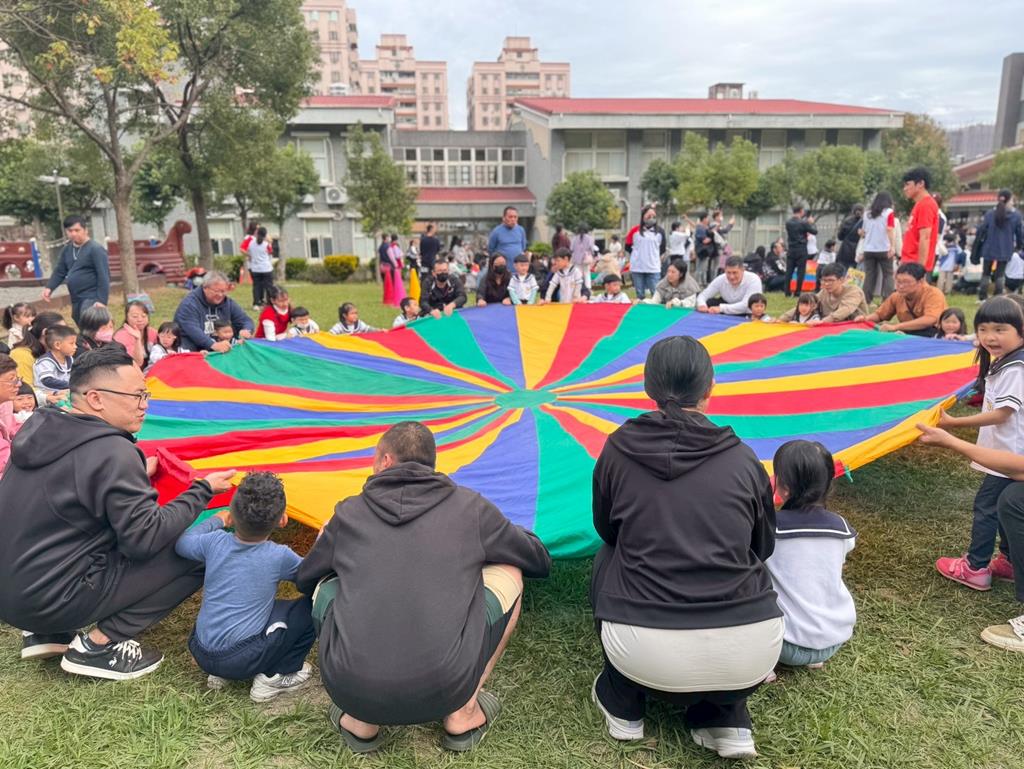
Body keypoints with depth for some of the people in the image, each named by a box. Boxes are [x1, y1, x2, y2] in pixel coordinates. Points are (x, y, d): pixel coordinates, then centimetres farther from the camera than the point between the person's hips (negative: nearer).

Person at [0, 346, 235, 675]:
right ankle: (98, 645, -3)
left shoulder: (39, 428, 3)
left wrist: (134, 476, 11)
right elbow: (146, 540, -20)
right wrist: (203, 490, -11)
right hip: (53, 599, -9)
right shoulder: (111, 452, -21)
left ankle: (46, 632, 17)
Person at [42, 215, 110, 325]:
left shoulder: (96, 249, -11)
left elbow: (103, 277, -17)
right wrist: (49, 287, -1)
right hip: (76, 300, 8)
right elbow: (60, 271, 16)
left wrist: (102, 301, -23)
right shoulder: (66, 249, 13)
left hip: (92, 299, -8)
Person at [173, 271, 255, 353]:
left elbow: (246, 320, 12)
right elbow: (192, 330, -25)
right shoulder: (189, 303, -11)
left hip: (223, 352, 5)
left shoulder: (228, 303, 8)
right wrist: (213, 345, -42)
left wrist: (246, 331, -15)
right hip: (194, 353, -5)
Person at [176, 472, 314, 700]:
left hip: (200, 653, 6)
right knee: (314, 606, 0)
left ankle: (217, 673, 18)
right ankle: (275, 676, 4)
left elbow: (182, 543, 17)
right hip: (243, 661, -6)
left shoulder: (214, 542, -4)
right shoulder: (279, 557, -11)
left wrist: (217, 520, 27)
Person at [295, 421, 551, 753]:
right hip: (441, 691, -1)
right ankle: (463, 713, 19)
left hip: (352, 691, 2)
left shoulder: (350, 512, 9)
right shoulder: (471, 507, 6)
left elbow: (305, 581, 26)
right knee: (508, 574, 20)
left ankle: (360, 721, 20)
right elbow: (541, 562, 19)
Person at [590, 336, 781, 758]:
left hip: (647, 654, -1)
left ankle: (622, 707, 31)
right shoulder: (743, 460, 4)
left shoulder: (619, 449, 2)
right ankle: (726, 720, 23)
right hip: (750, 653, 2)